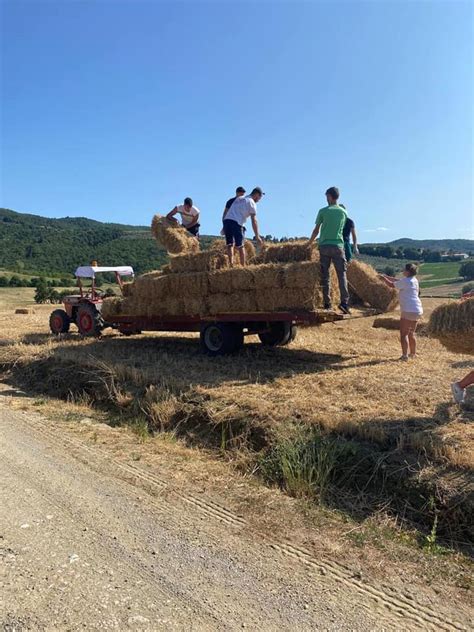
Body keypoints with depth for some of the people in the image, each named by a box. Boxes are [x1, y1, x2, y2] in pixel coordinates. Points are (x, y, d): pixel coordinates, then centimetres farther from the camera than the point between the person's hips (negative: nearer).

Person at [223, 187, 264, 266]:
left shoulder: (239, 198, 26)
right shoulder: (251, 203, 5)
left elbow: (227, 212, 25)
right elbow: (254, 221, -2)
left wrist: (224, 227, 27)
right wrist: (257, 236, -1)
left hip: (226, 220, 6)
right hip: (236, 223, -6)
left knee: (229, 244, 9)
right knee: (240, 246, 2)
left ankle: (231, 264, 1)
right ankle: (243, 266, 5)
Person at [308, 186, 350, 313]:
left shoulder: (323, 211, 1)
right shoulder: (343, 212, 8)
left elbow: (316, 230, 4)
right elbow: (341, 230, 16)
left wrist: (309, 243, 18)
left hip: (324, 246, -1)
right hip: (338, 246, 1)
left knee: (325, 275, 4)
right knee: (342, 274, 0)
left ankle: (327, 303, 4)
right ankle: (344, 302, -12)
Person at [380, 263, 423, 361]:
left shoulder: (406, 281, -13)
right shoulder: (414, 280, 13)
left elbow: (391, 285, -5)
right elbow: (398, 281, 24)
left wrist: (384, 278, 11)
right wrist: (387, 276, 26)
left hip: (409, 311, -9)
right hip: (417, 311, 9)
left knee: (404, 334, -6)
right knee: (411, 333, 18)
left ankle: (405, 355, -10)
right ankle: (413, 353, 26)